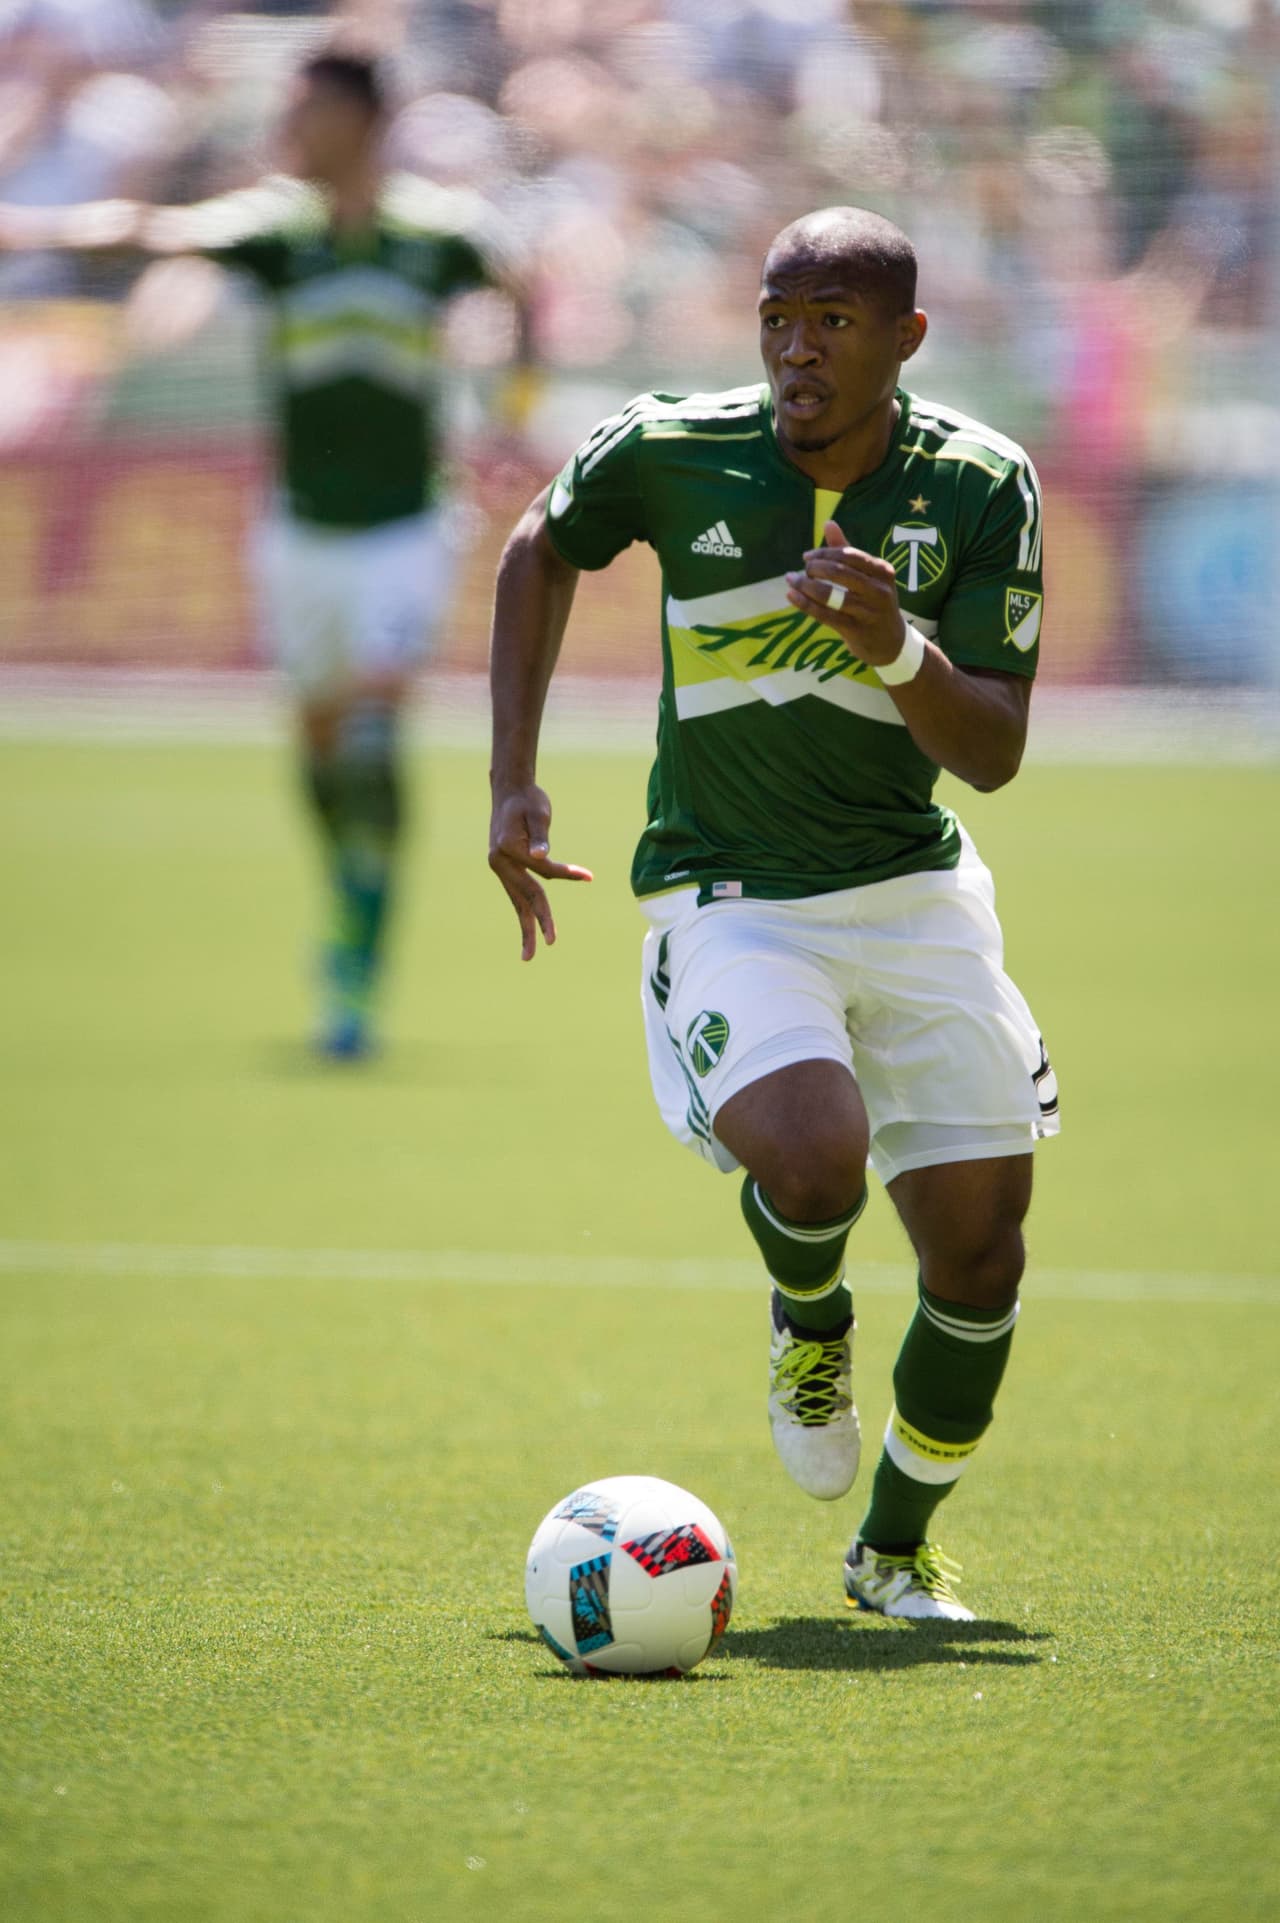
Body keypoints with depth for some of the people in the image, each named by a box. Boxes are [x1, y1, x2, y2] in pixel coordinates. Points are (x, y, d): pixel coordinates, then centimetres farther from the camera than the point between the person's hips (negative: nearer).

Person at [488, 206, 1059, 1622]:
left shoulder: (981, 484, -7)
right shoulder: (667, 452, -9)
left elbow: (993, 752, -8)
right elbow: (541, 551, 13)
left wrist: (898, 649, -28)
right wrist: (513, 783, 8)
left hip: (913, 893, 2)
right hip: (728, 903, -2)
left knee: (980, 1244, -3)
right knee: (813, 1155, -30)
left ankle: (896, 1547, 22)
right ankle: (807, 1317, 8)